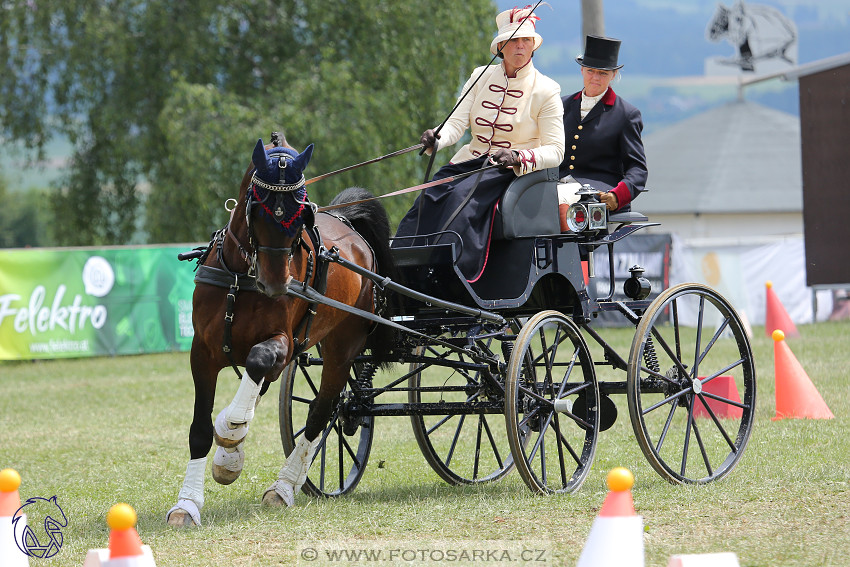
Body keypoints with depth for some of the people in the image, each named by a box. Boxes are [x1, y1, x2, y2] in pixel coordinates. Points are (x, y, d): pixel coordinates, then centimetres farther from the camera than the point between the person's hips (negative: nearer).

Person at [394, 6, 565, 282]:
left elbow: (555, 151, -6)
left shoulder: (546, 91, -3)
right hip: (470, 161, 4)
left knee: (463, 197, -33)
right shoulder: (480, 78, 9)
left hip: (511, 171, -4)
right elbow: (457, 122, 0)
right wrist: (436, 140, -24)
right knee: (429, 198, -24)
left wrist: (518, 157, -25)